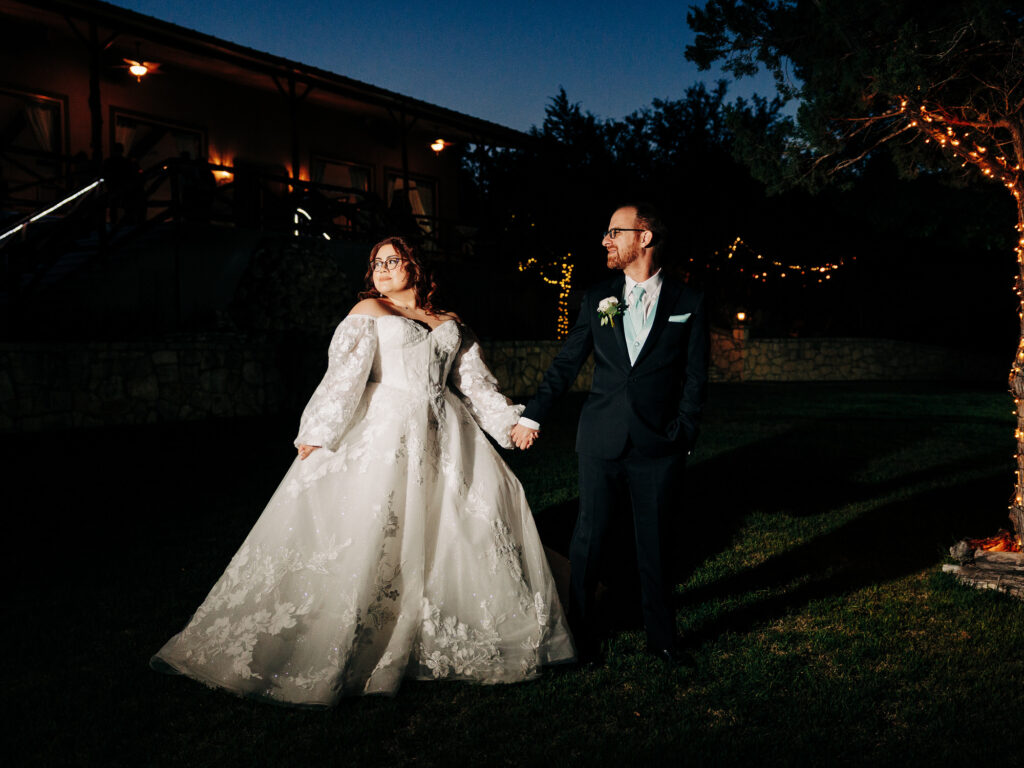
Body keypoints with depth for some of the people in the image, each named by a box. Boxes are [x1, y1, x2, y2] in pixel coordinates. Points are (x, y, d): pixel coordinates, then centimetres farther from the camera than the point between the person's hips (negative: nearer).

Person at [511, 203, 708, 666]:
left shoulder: (688, 303, 2)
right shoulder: (598, 300, 8)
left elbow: (695, 377, 3)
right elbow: (565, 364, 11)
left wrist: (683, 436, -3)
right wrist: (533, 416, 7)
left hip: (659, 445, -1)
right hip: (601, 441, 2)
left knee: (654, 542, 8)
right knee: (589, 535, 6)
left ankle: (661, 637, 24)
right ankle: (580, 630, 22)